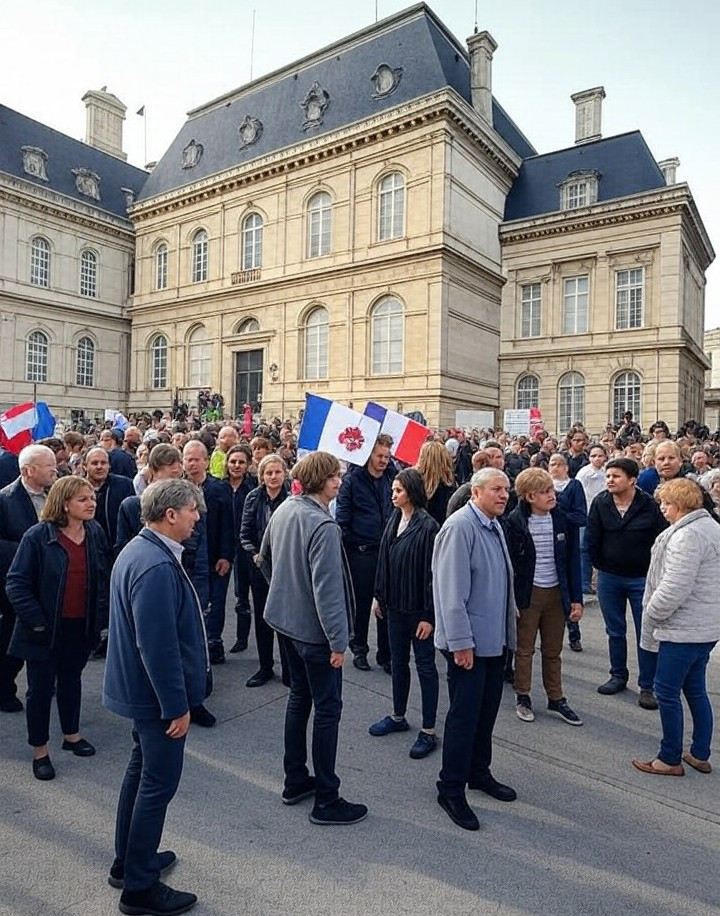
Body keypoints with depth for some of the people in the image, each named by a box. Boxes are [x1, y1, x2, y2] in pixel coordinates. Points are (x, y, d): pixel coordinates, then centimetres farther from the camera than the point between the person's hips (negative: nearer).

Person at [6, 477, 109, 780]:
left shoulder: (95, 533, -4)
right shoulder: (38, 536, -17)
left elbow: (103, 577, 5)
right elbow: (16, 583, -14)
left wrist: (101, 614, -2)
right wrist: (37, 621, -16)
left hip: (82, 626, 4)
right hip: (46, 628, -4)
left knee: (71, 680, 22)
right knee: (41, 688, 10)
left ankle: (71, 734, 41)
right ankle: (39, 751, 28)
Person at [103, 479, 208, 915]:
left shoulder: (139, 550, 3)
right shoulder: (157, 567, -29)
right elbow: (159, 645, -28)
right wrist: (176, 706, -19)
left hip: (141, 687, 10)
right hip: (159, 693, -10)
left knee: (142, 771, 23)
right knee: (159, 783, 6)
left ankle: (129, 861, 41)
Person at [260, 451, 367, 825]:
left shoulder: (283, 510, 1)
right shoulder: (323, 526, -25)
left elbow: (266, 553, 17)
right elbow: (327, 589, -27)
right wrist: (338, 640, -21)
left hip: (285, 619, 9)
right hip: (314, 627, -9)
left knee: (299, 696, 21)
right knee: (327, 708, 4)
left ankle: (295, 780, 34)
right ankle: (326, 800, 16)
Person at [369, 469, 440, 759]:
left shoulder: (428, 526, -18)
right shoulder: (394, 520, 3)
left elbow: (432, 572, -18)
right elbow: (383, 561, 9)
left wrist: (429, 615, -17)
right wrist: (379, 595, 9)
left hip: (419, 607, -7)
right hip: (395, 604, 7)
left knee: (425, 665, 6)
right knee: (398, 661, 19)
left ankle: (428, 731, 19)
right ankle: (398, 716, 37)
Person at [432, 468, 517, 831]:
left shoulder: (494, 526, 8)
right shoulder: (460, 526, -20)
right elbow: (452, 591, -22)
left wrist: (508, 616, 18)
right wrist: (461, 642, -21)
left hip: (494, 639, 9)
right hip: (469, 642, -8)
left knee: (487, 710, 19)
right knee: (464, 715, 3)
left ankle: (479, 772, 38)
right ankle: (451, 789, 19)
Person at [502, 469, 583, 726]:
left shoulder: (563, 518, -4)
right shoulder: (515, 522, -12)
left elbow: (573, 560, 1)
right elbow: (508, 562, -8)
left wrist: (576, 598, -1)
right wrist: (509, 601, -11)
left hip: (556, 592, 3)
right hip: (527, 594, -3)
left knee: (553, 651, 16)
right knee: (524, 649, 11)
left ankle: (556, 699, 30)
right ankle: (522, 697, 28)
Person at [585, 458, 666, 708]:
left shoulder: (649, 505, -13)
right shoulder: (600, 503, -7)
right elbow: (592, 539, -2)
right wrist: (601, 566, 3)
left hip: (642, 578, -2)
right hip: (609, 577, 2)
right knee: (615, 631, 15)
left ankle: (647, 686, 18)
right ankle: (618, 676, 32)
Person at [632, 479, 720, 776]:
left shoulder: (687, 535, -22)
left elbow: (674, 589, -25)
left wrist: (650, 614, -11)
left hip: (684, 629, -10)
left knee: (667, 691, 2)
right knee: (695, 690, 19)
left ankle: (670, 759, 15)